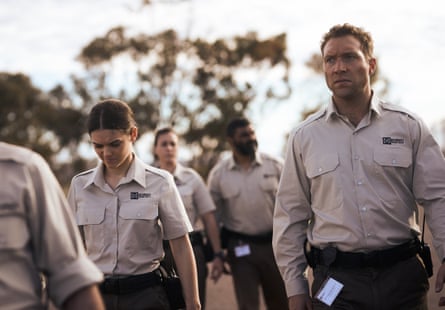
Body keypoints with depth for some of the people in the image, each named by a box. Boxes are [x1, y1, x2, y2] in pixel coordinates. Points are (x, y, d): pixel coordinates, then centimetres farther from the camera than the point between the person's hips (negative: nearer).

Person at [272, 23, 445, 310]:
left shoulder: (408, 126, 2)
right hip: (335, 281, 0)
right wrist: (295, 286, 3)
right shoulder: (304, 136, 3)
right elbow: (290, 216, 5)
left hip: (404, 275, 0)